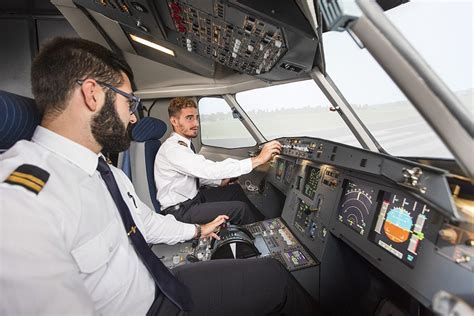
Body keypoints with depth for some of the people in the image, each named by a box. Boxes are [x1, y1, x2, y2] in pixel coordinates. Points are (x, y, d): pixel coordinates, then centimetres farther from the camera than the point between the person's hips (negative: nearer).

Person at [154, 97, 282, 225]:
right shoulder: (172, 148, -25)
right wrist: (258, 159, -36)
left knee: (235, 189, 8)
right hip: (179, 210, -8)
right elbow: (210, 170, -36)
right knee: (240, 208, -15)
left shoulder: (184, 144, 3)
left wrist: (221, 182, 1)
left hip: (193, 197, 9)